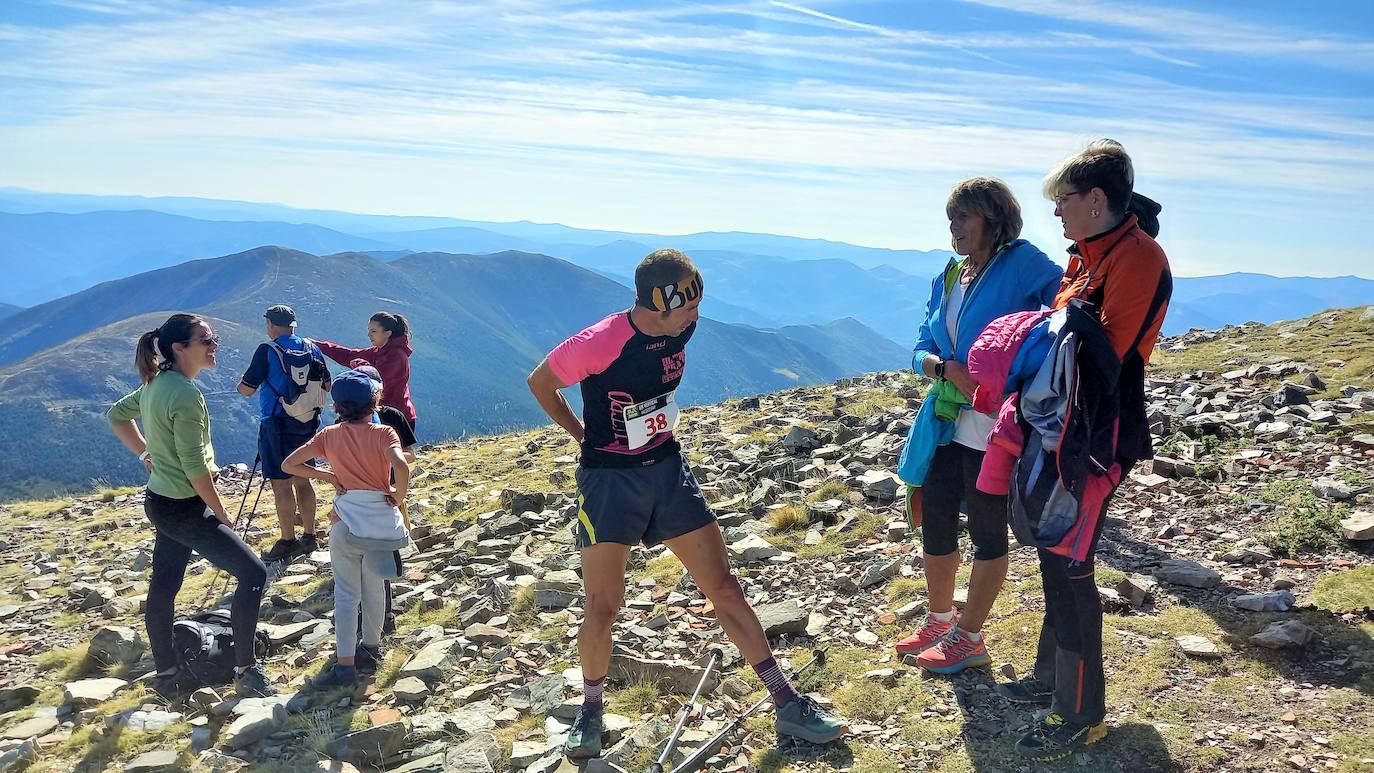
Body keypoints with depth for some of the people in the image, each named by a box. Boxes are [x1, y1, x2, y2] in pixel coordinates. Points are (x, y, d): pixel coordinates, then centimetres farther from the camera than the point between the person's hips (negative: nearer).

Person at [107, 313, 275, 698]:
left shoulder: (156, 384, 4)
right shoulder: (186, 394, -24)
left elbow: (117, 415, 21)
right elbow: (195, 467, -23)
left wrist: (146, 453, 18)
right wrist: (222, 513, -13)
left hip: (160, 502, 10)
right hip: (185, 508, -10)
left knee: (163, 587, 17)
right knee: (253, 573, -6)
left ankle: (165, 675, 31)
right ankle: (246, 670, 2)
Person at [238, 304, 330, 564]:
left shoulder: (267, 350, -13)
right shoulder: (312, 348, 3)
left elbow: (247, 389, -10)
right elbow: (326, 385, 10)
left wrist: (240, 382, 12)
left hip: (278, 425, -6)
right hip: (307, 424, 6)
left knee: (281, 484, 1)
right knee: (302, 479, 15)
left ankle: (288, 542, 5)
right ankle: (309, 537, 21)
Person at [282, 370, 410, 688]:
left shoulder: (330, 435, 3)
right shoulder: (384, 433, -5)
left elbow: (289, 464, 4)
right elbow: (401, 467, -23)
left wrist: (327, 475, 7)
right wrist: (399, 499, -8)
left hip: (345, 522, 0)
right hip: (381, 521, 0)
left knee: (346, 593, 5)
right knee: (374, 588, 17)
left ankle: (345, 665, 1)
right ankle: (371, 649, 31)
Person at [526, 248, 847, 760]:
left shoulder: (681, 329, -6)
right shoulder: (599, 343, -23)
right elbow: (540, 382, -5)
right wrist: (584, 435, 2)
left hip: (668, 468, 5)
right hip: (609, 478, -4)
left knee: (723, 585, 4)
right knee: (603, 607, -2)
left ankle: (787, 704, 11)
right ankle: (591, 710, 25)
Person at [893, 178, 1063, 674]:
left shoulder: (1021, 263, -10)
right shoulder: (948, 279, 11)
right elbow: (922, 350, 9)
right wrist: (947, 369, -14)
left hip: (995, 427, -7)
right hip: (947, 422, 7)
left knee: (987, 532, 9)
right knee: (935, 522, 15)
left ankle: (968, 638, 24)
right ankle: (939, 621, 36)